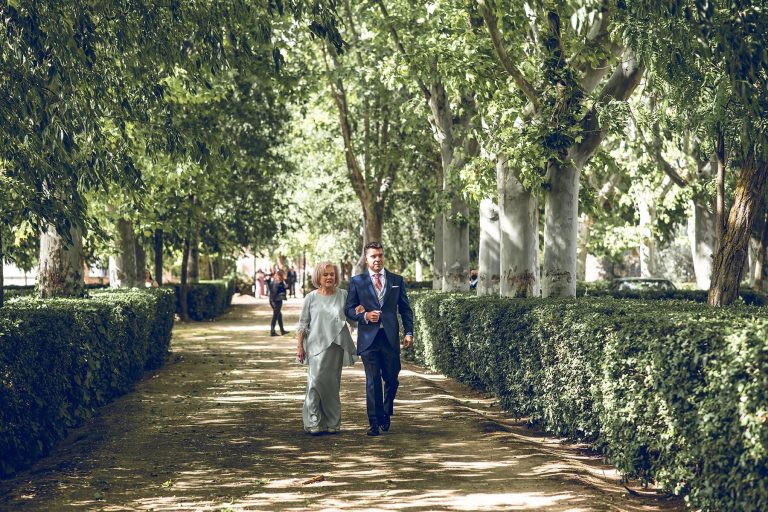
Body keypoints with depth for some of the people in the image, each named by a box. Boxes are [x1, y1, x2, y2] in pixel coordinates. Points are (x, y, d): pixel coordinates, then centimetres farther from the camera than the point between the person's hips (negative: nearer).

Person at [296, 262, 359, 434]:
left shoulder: (343, 295, 6)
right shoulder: (311, 297, 3)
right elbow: (303, 323, 6)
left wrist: (359, 312, -10)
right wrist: (300, 346, 2)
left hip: (336, 345, 2)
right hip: (316, 345, -2)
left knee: (333, 383, 6)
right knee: (316, 380, -12)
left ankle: (332, 423, 15)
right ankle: (314, 422, -7)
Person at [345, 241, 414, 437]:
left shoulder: (397, 280, 10)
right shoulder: (357, 281, 6)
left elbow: (405, 309, 11)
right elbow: (349, 309, 6)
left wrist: (409, 332, 1)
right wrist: (365, 316, -13)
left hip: (390, 338, 2)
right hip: (368, 338, -2)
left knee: (391, 378, 5)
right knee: (372, 381, -2)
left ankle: (386, 414, 29)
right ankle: (375, 422, 3)